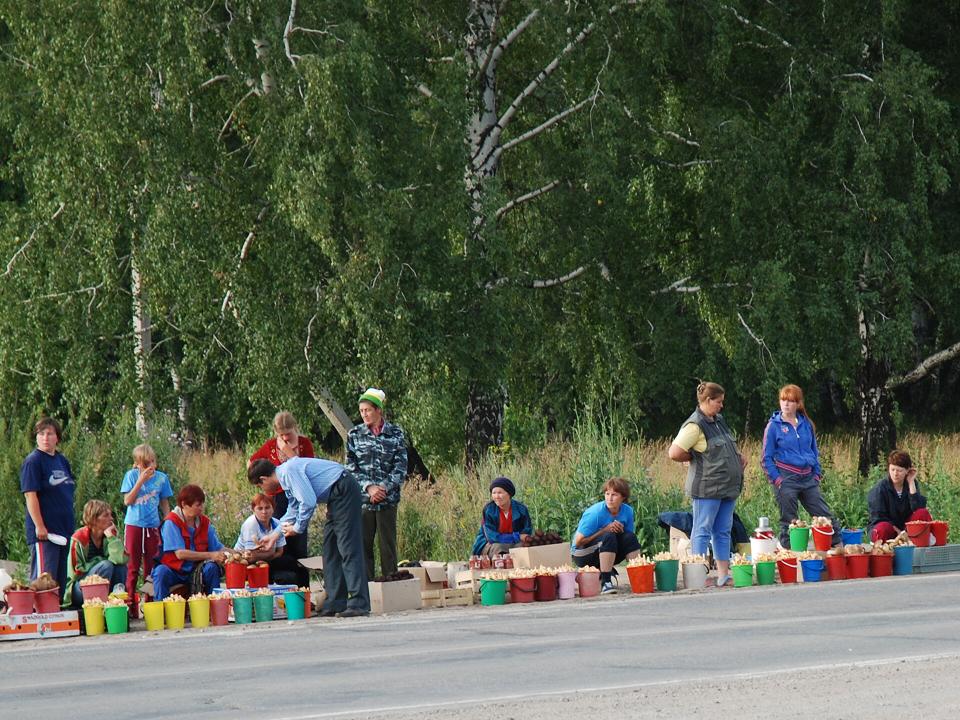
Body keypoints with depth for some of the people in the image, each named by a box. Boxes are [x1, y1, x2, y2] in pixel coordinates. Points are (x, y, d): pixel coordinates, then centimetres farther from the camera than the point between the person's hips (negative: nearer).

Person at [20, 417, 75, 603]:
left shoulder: (62, 461, 13)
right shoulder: (33, 462, -10)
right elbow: (30, 496, -16)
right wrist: (40, 527, -21)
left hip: (64, 531, 8)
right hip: (44, 532, -8)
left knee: (61, 579, 12)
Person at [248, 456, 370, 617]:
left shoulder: (289, 471, -16)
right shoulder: (286, 477, 16)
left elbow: (308, 502, -23)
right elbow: (293, 511, 28)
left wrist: (297, 528, -8)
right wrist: (274, 536, 32)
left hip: (344, 490, -11)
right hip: (336, 496, 11)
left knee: (348, 548, -13)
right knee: (330, 549, 11)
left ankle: (359, 604, -16)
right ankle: (335, 603, 13)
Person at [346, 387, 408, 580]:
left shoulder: (395, 434, 3)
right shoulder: (354, 435, 6)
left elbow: (401, 468, 0)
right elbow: (351, 467, 2)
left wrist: (384, 488, -12)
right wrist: (369, 487, -12)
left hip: (388, 499, -1)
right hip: (362, 498, 1)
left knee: (388, 544, 1)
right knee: (363, 544, 1)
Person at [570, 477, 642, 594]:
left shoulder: (627, 511, -5)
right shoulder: (596, 513, -21)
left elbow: (629, 540, 3)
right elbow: (578, 541, -22)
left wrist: (619, 530, -19)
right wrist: (605, 530, -24)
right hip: (582, 556, -5)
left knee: (630, 538, -18)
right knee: (609, 537, -33)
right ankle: (605, 581, -32)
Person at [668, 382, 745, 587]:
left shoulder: (718, 421, 14)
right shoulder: (695, 425, -13)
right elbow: (674, 453, -19)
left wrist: (738, 456, 13)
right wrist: (696, 458, -7)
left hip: (727, 486, 9)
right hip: (707, 487, -9)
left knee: (723, 531, 9)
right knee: (703, 531, -6)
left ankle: (723, 574, 11)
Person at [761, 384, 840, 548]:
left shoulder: (806, 424, 9)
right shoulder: (774, 426, -2)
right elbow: (767, 458, -1)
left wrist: (817, 475, 8)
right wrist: (777, 479, -11)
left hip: (808, 478, 4)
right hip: (786, 479, -4)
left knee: (827, 517, 1)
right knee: (788, 523, 1)